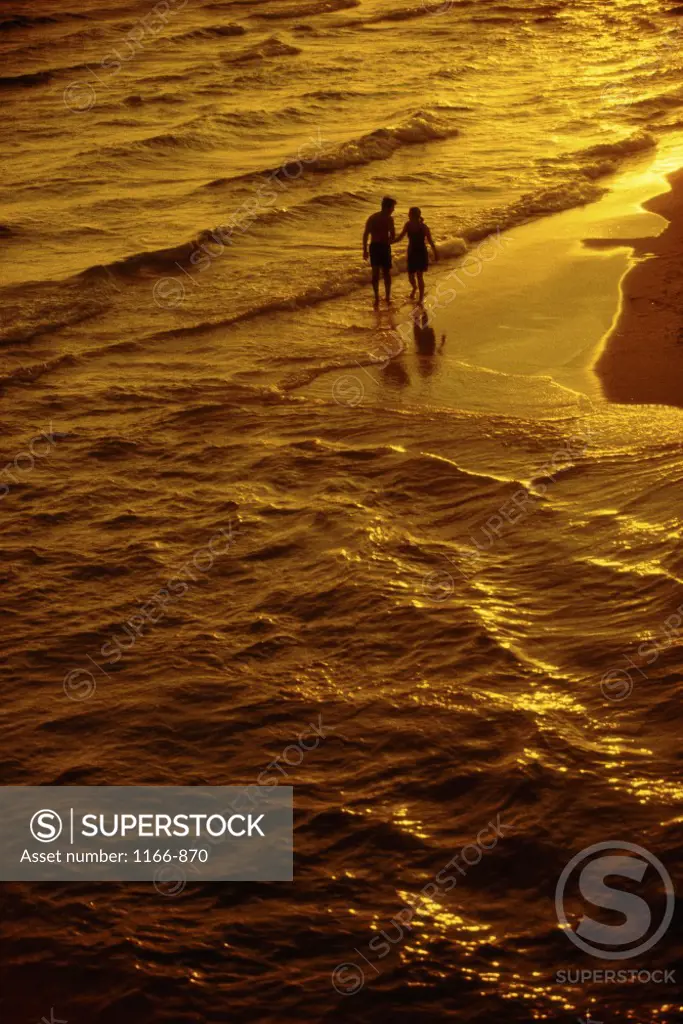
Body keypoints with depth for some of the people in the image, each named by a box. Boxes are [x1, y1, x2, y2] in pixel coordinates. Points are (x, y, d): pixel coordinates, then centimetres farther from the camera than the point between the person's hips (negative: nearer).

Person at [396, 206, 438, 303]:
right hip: (412, 253, 4)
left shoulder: (423, 227, -19)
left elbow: (430, 241, -10)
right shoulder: (408, 224, -6)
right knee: (411, 275, 13)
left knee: (419, 276, -8)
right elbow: (400, 237, 6)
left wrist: (435, 253, -4)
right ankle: (414, 288, 48)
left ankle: (421, 300, -2)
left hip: (421, 253, -4)